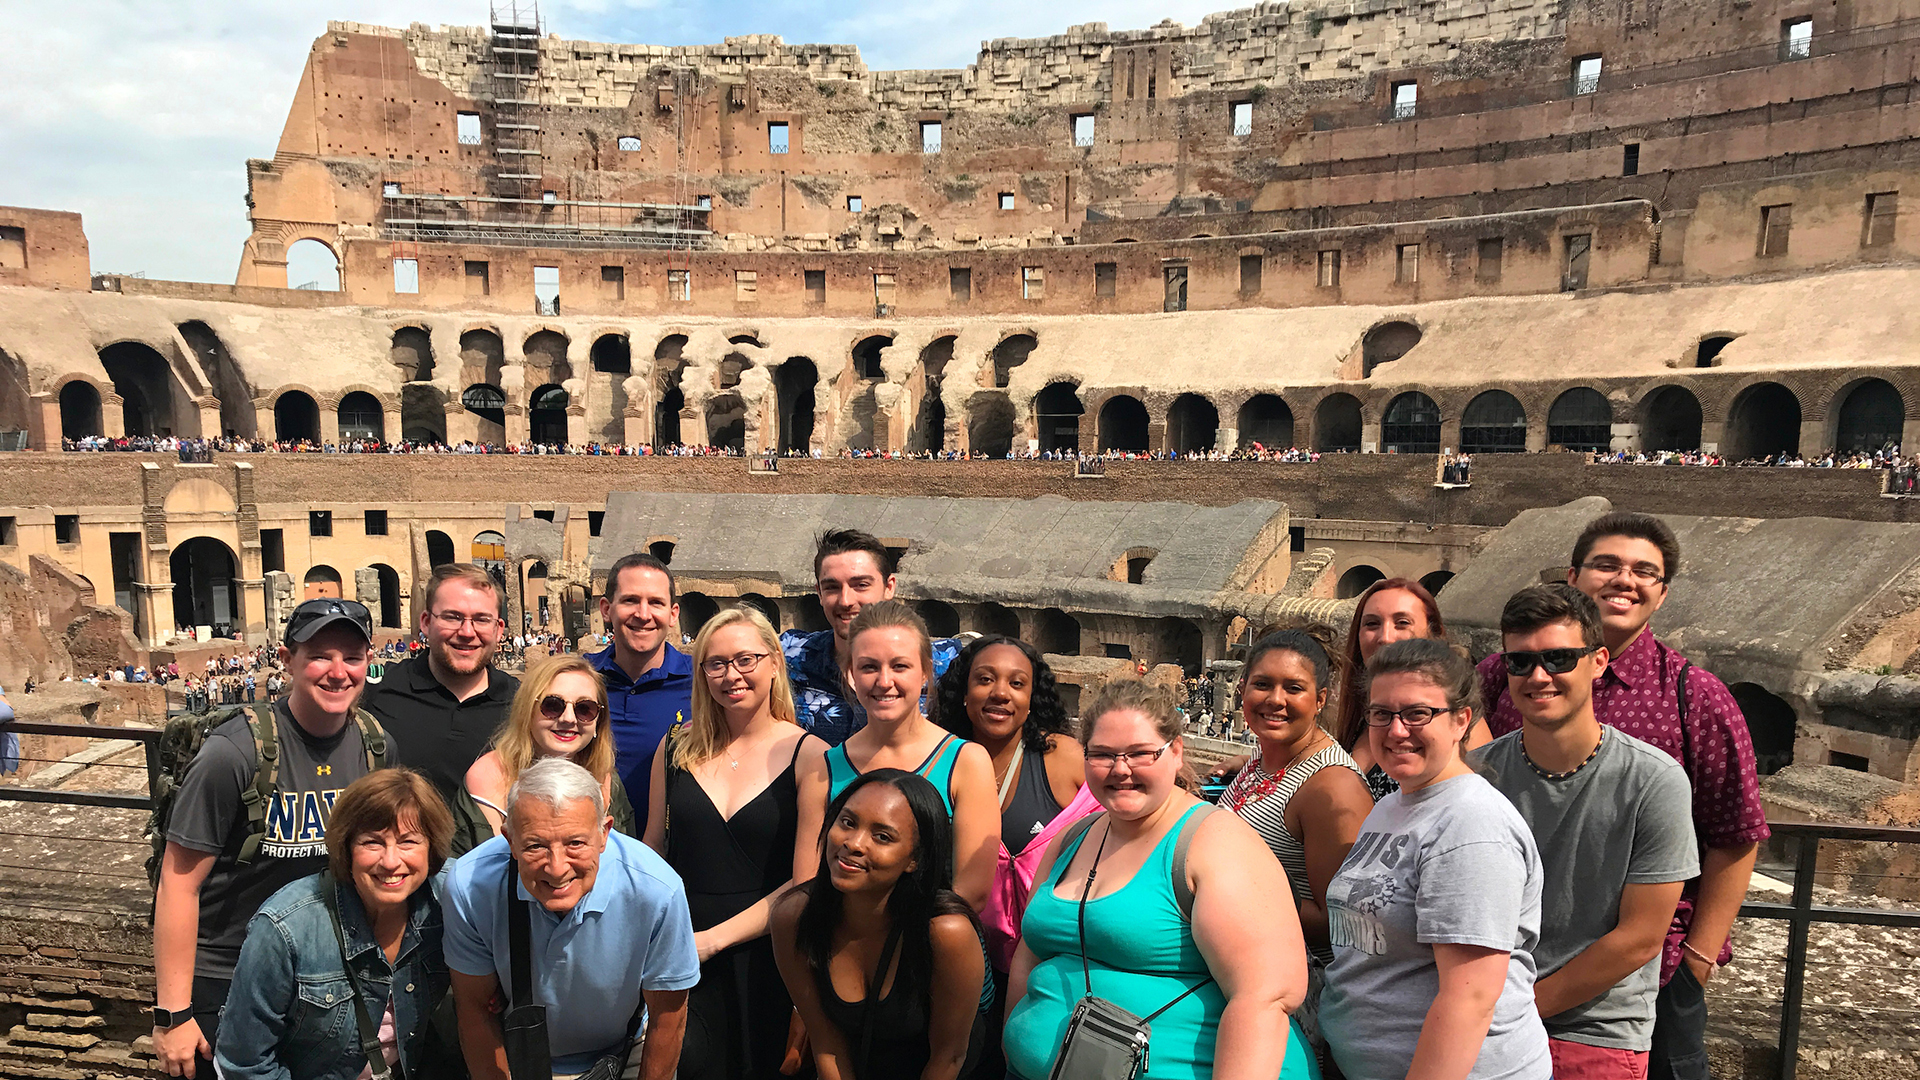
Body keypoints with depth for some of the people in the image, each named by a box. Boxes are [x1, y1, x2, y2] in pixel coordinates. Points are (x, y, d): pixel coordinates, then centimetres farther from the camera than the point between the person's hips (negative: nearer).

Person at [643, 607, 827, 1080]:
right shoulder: (677, 747, 3)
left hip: (762, 955, -2)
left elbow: (804, 884, -9)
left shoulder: (809, 755, -8)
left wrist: (712, 938, -13)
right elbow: (651, 852, 9)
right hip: (678, 957, 2)